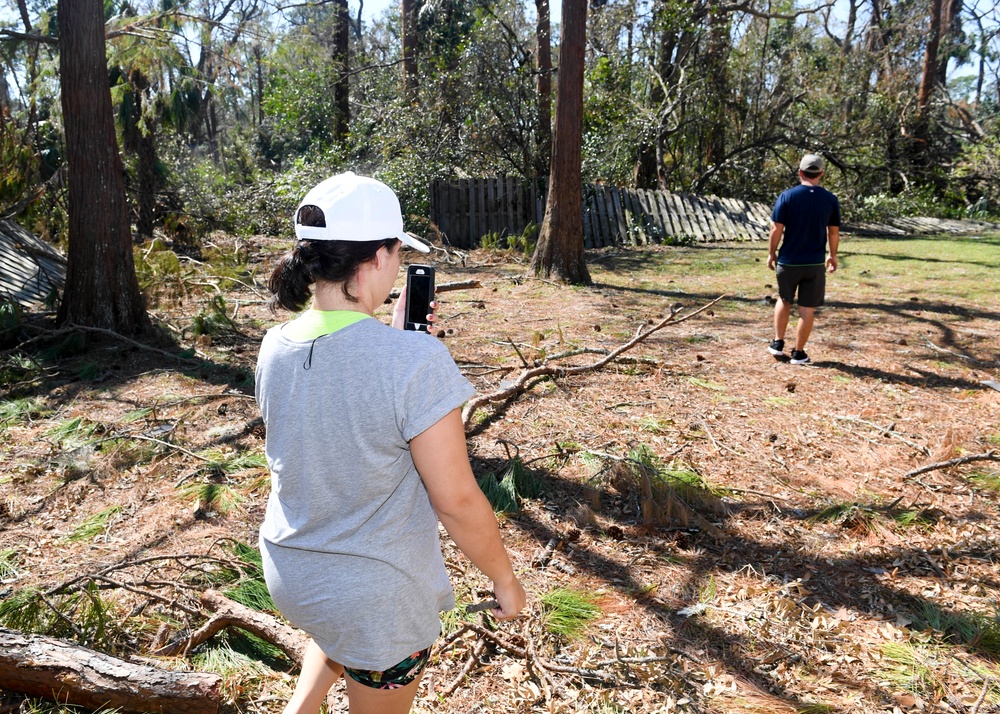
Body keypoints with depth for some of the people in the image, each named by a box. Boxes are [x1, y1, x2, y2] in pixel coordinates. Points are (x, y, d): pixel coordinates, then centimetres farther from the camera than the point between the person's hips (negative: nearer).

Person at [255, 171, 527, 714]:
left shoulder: (276, 347, -9)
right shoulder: (415, 361, -29)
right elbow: (456, 501, -22)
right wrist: (505, 580, -6)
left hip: (288, 570, 6)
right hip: (378, 597, -6)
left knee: (338, 631, 41)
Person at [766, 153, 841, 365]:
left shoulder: (787, 196, -8)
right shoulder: (830, 200, -2)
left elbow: (776, 229, -9)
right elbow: (834, 232, 4)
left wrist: (771, 253, 4)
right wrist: (833, 255, 18)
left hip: (788, 261, 0)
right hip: (815, 263, 0)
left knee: (784, 300, 21)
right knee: (807, 309, 7)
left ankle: (778, 343, 23)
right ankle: (798, 353, 13)